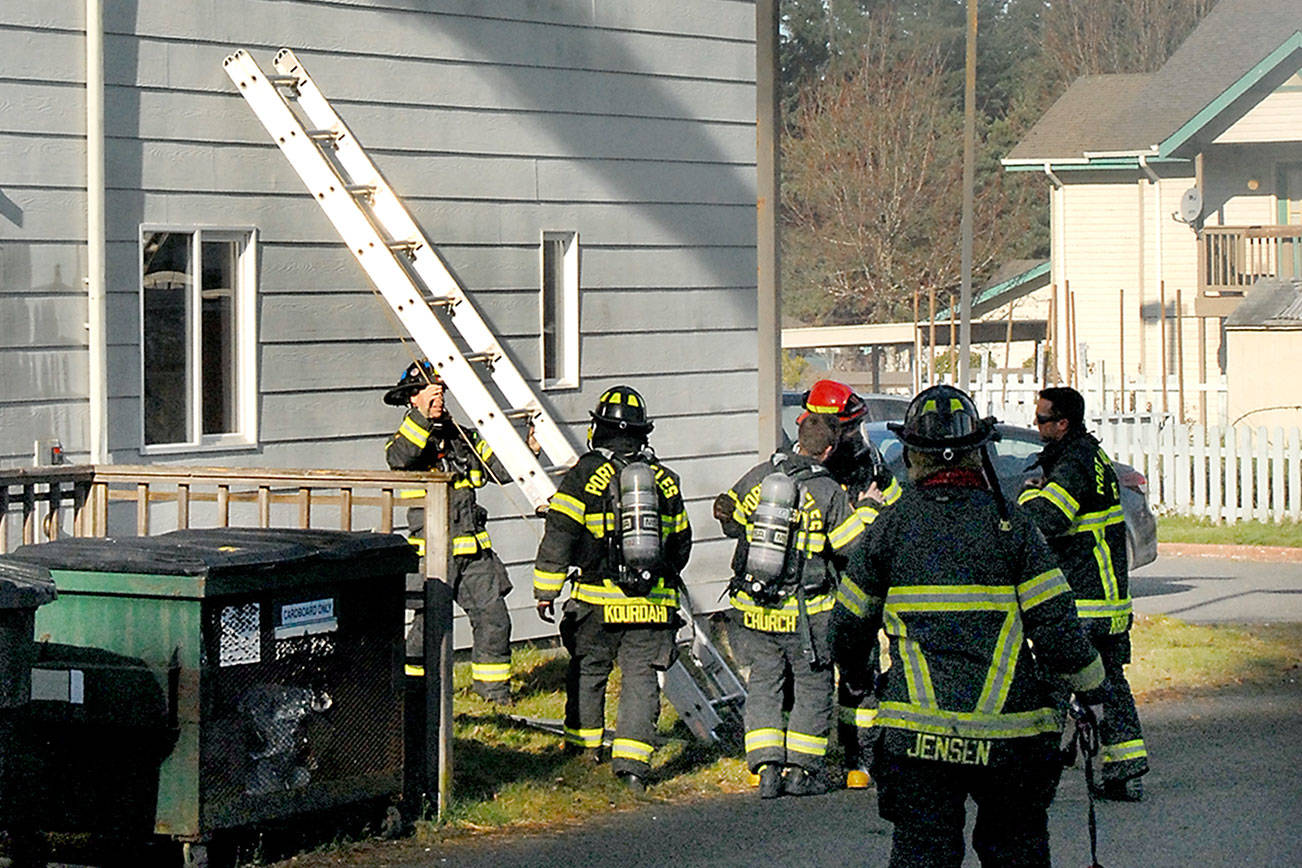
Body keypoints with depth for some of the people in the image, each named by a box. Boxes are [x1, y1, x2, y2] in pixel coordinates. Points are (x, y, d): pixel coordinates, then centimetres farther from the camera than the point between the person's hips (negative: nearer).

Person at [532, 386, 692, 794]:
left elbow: (558, 537, -8)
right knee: (641, 676, 2)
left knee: (588, 669, 16)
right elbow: (680, 543, 18)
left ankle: (583, 743, 31)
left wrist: (545, 590, -1)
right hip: (653, 603, 2)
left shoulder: (585, 475, -5)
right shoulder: (664, 479, 9)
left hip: (599, 602, -2)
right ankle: (632, 760, -9)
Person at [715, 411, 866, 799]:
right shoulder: (829, 493, -11)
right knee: (813, 687, 12)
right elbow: (854, 546, -6)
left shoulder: (758, 476, 0)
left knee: (763, 685, 13)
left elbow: (731, 522, 12)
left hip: (752, 607, 3)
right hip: (805, 614, -3)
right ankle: (801, 770, 12)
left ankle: (767, 768, 5)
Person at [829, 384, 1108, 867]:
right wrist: (1090, 689, 12)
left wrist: (854, 675, 32)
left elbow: (849, 623, 11)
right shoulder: (1010, 523, -2)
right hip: (1011, 731, 0)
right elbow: (1056, 624, -4)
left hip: (917, 733, 0)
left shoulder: (890, 527, 2)